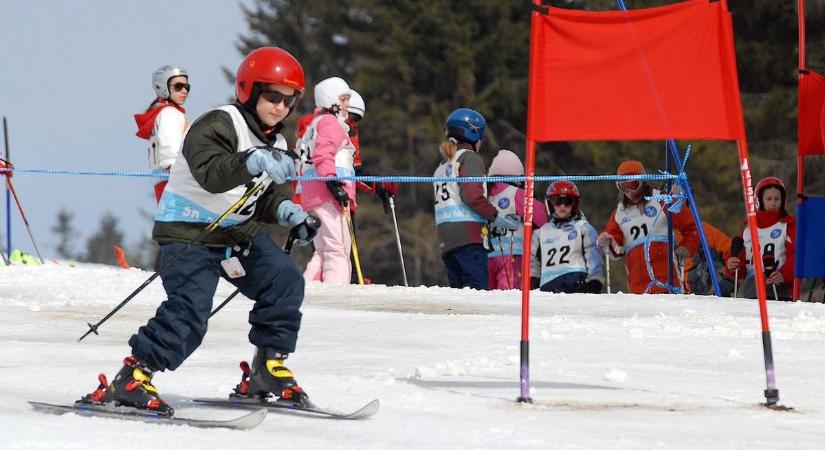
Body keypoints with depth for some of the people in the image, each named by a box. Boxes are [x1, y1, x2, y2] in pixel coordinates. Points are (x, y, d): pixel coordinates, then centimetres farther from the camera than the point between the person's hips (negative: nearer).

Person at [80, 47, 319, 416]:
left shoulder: (274, 143, 10)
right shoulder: (218, 125, -18)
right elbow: (211, 174, -37)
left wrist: (288, 213, -1)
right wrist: (254, 162, -52)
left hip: (240, 232, 8)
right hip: (190, 230, -8)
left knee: (284, 282, -7)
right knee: (189, 308, -23)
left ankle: (267, 371, 4)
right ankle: (132, 378, -18)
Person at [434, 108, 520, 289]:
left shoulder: (443, 165, 26)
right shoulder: (469, 157, -1)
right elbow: (472, 196, -15)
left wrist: (489, 224, 16)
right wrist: (496, 217, -6)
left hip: (445, 239, 8)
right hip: (468, 235, -8)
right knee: (477, 288, -14)